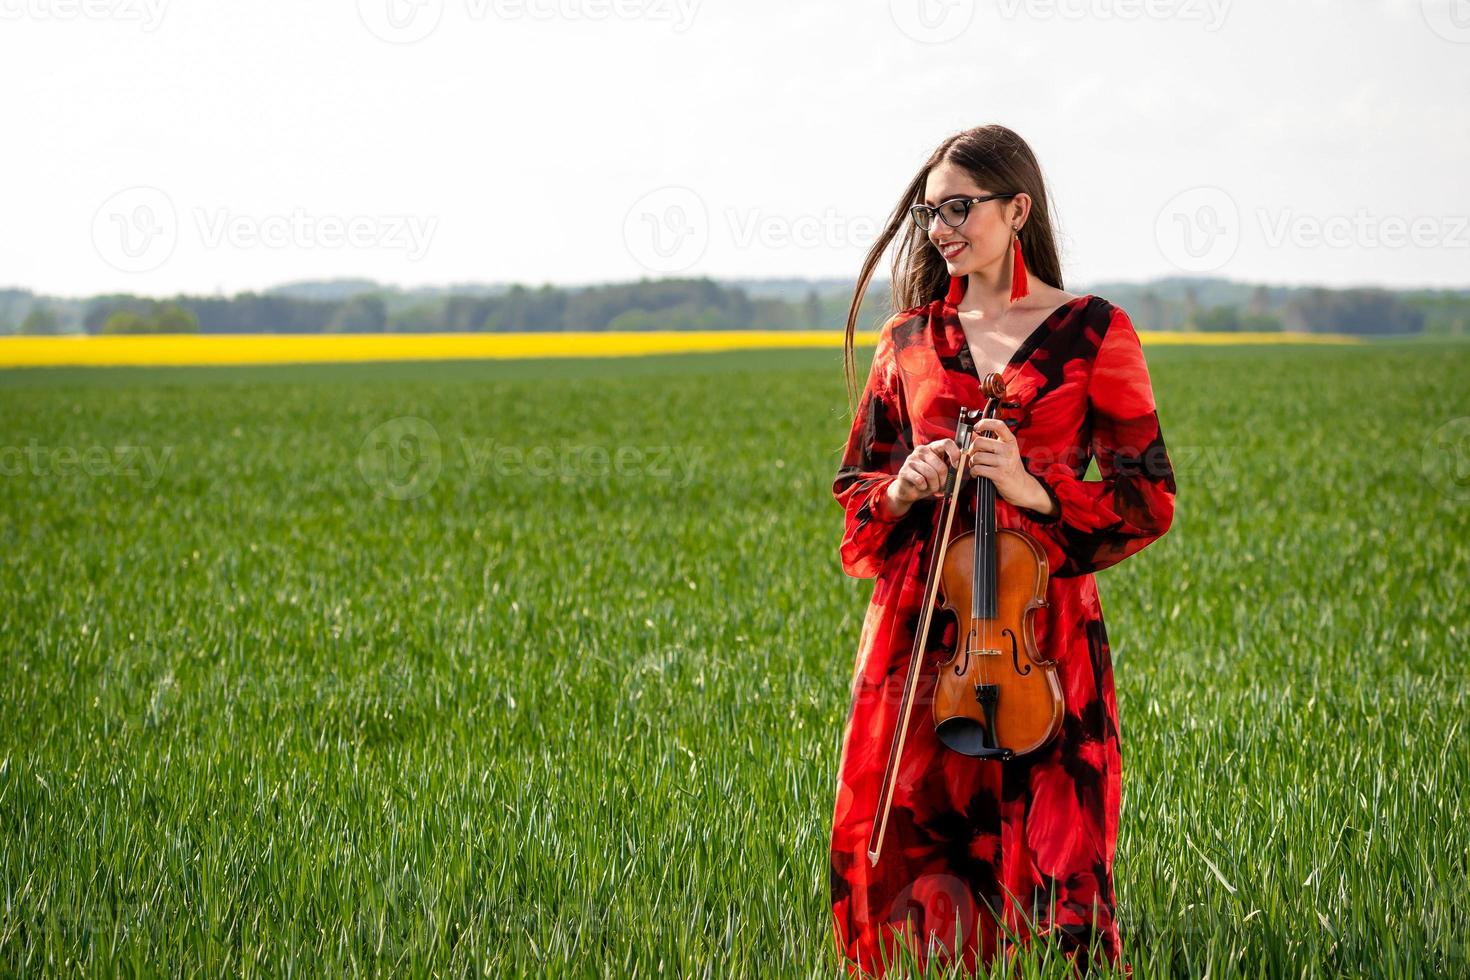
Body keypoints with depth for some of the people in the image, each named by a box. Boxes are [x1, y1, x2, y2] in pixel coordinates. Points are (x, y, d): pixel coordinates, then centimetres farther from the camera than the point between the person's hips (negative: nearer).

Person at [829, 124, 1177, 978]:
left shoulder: (1093, 332, 1)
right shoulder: (909, 338, 12)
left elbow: (1149, 499, 0)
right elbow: (856, 483, 19)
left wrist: (1034, 489, -15)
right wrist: (902, 489, -5)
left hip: (1039, 628, -3)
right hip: (918, 632, 3)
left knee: (1046, 856, -4)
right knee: (903, 846, 1)